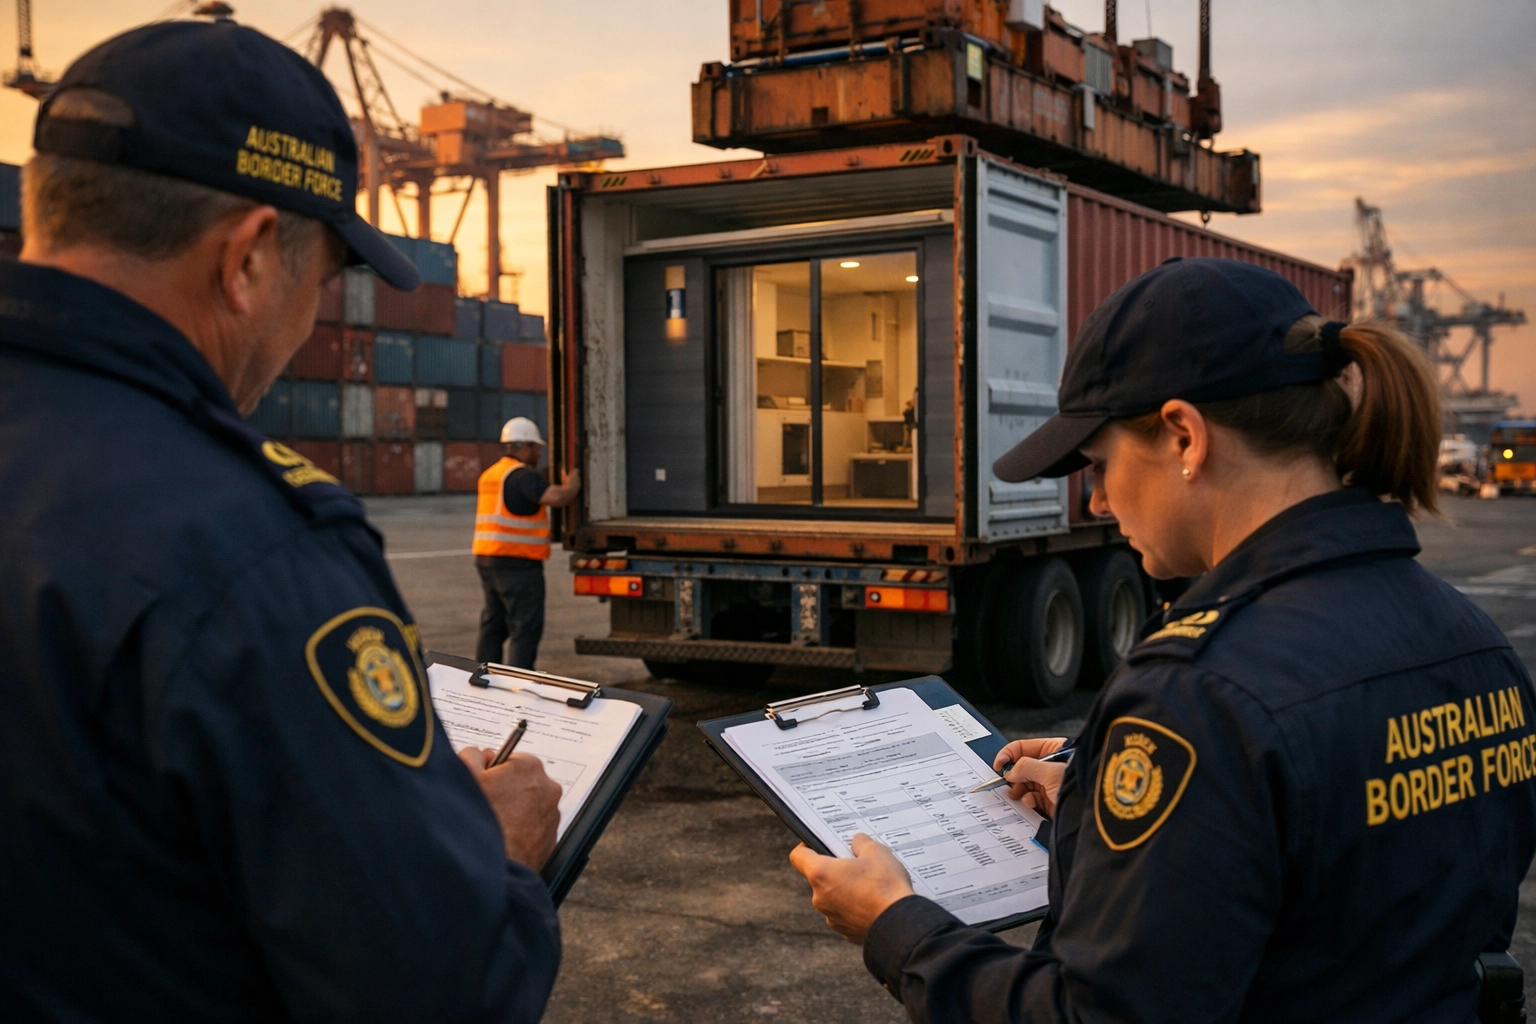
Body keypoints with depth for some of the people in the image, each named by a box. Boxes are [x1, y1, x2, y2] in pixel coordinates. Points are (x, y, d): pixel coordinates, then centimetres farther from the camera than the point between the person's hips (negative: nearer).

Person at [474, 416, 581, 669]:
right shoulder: (523, 475, -13)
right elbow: (556, 498, -25)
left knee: (493, 625, 15)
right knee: (526, 629, -5)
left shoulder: (490, 474, 17)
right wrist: (573, 484, -5)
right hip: (517, 562, -9)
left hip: (486, 558, 9)